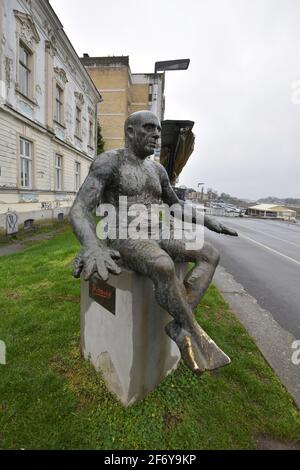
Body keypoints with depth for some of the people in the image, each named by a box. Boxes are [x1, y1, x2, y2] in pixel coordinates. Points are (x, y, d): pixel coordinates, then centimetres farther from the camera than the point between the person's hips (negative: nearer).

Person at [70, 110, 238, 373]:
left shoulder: (156, 169, 15)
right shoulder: (108, 161, -8)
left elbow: (175, 204, 26)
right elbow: (79, 210, -19)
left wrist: (210, 223, 18)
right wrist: (92, 246, -41)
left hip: (155, 238, 7)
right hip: (125, 242, -7)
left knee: (210, 255, -11)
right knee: (163, 266, -38)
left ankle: (178, 327, -15)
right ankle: (193, 331, -14)